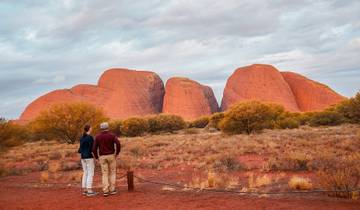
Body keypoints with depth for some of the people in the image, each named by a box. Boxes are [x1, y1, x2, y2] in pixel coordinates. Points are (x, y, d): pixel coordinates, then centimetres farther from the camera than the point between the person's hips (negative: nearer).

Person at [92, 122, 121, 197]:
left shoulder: (97, 136, 0)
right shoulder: (112, 135, -4)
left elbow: (94, 149, -5)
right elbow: (118, 144, -18)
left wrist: (96, 157, 12)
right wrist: (117, 153, -2)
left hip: (102, 157, 1)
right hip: (111, 156, -1)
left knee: (105, 174, 6)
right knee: (112, 173, 11)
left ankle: (105, 191, -1)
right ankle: (112, 190, 8)